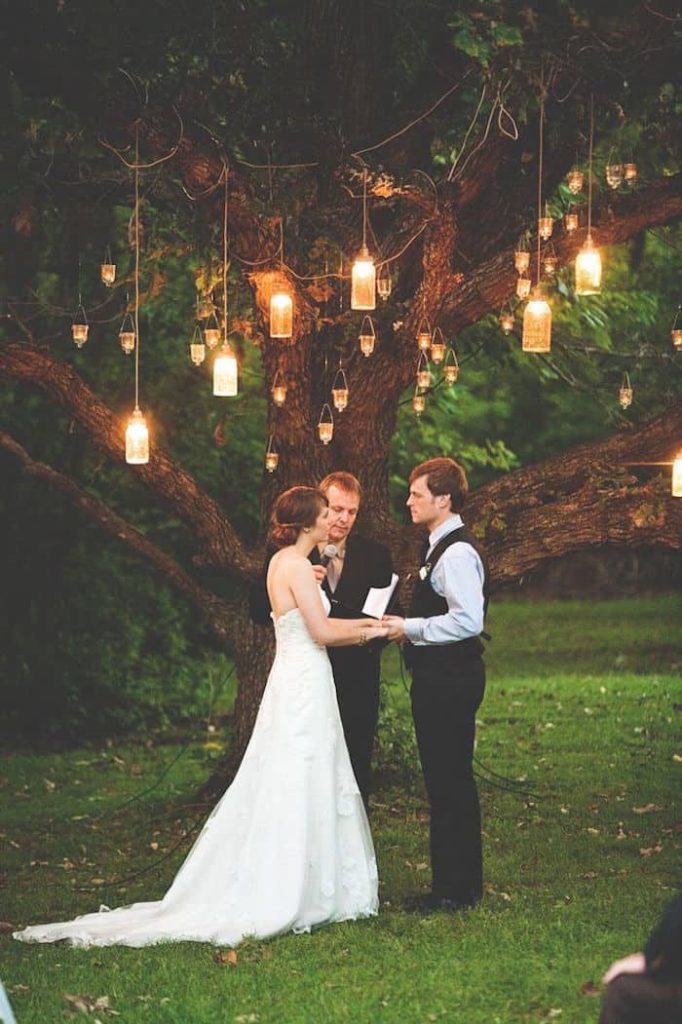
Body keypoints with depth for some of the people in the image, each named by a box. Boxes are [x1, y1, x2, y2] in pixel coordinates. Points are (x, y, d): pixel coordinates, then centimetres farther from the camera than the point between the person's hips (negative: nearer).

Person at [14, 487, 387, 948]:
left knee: (285, 791, 12)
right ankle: (279, 899, -2)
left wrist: (365, 621, 19)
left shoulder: (285, 562, 15)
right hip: (305, 686, -10)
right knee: (298, 791, -5)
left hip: (295, 685, 10)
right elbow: (322, 632, -17)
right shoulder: (296, 565, -15)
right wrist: (367, 633, -3)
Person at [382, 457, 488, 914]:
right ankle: (454, 880, 22)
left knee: (451, 781, -5)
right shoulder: (442, 547, 16)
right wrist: (404, 625, 11)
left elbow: (468, 620, -27)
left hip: (450, 682, -11)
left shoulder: (458, 552, -17)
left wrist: (410, 628, -19)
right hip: (438, 678, 11)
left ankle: (458, 887, 0)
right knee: (445, 780, 14)